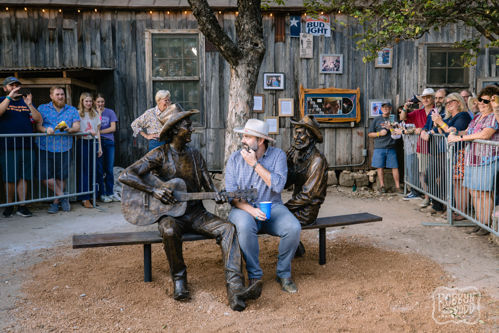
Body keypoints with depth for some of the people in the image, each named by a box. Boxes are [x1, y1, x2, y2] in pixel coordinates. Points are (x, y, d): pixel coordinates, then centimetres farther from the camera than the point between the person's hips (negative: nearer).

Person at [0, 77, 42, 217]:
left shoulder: (26, 102, 15)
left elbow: (38, 119, 4)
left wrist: (29, 104, -10)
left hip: (26, 146, 2)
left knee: (24, 177, 5)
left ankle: (22, 206, 11)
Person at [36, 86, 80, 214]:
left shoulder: (72, 110, 12)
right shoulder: (42, 108, 8)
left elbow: (77, 127, 2)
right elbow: (38, 126, -2)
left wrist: (70, 129, -20)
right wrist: (46, 130, -23)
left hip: (64, 149, 1)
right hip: (45, 149, 0)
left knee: (61, 177, 4)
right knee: (45, 176, -7)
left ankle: (56, 202, 18)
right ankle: (62, 196, 10)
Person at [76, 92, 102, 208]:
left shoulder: (95, 114, 14)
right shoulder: (78, 113, 0)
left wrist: (99, 146, 11)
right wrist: (89, 132, -16)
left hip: (93, 143, 4)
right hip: (82, 143, -4)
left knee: (92, 171, 4)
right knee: (83, 171, -5)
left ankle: (91, 195, 10)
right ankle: (85, 199, -4)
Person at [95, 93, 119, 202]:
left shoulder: (110, 112, 8)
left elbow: (113, 128, -1)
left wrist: (99, 131, -5)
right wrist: (99, 114, -7)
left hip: (109, 142, 1)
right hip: (97, 142, -1)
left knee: (109, 169, 3)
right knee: (99, 169, 0)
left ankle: (110, 192, 12)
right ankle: (102, 193, 7)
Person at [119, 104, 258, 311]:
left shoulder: (195, 155, 11)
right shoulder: (160, 155, -4)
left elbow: (208, 185, 13)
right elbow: (125, 176, -10)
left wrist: (217, 195, -11)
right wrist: (153, 190, -20)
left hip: (196, 212, 4)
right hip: (170, 214, -4)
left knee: (227, 229, -21)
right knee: (169, 231, -38)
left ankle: (235, 290, -31)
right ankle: (179, 279, -12)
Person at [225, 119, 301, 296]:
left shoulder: (277, 155, 0)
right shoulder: (235, 158, 2)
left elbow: (278, 185, -16)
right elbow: (231, 194, -5)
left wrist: (255, 164, -15)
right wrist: (249, 209, -22)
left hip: (272, 207, 1)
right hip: (243, 207, -1)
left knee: (294, 228, -27)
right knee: (245, 227, -35)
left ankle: (283, 273, -2)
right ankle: (254, 276, -15)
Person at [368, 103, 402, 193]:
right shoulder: (376, 120, 9)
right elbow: (370, 134, 9)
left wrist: (391, 128, -8)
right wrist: (379, 133, -7)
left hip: (391, 148, 0)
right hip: (379, 148, 0)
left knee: (395, 167, -3)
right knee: (380, 167, 1)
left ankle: (397, 186, 2)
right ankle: (382, 186, 10)